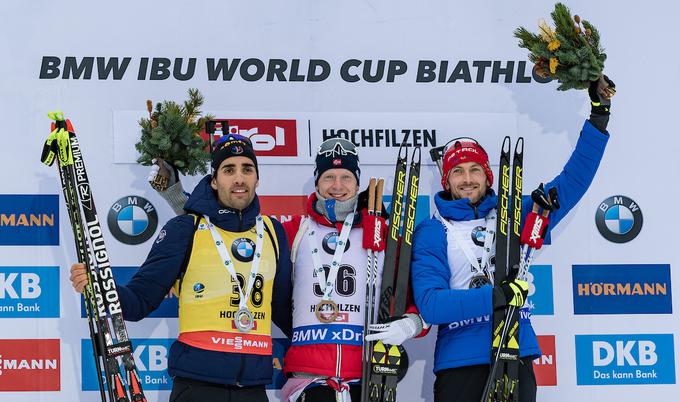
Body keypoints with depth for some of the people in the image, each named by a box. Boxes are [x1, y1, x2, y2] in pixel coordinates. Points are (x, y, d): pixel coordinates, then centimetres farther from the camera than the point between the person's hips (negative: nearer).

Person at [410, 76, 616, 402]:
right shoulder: (431, 232, 3)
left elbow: (571, 183, 14)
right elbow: (430, 303, -10)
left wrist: (599, 116, 9)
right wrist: (496, 296, -19)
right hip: (460, 362, -3)